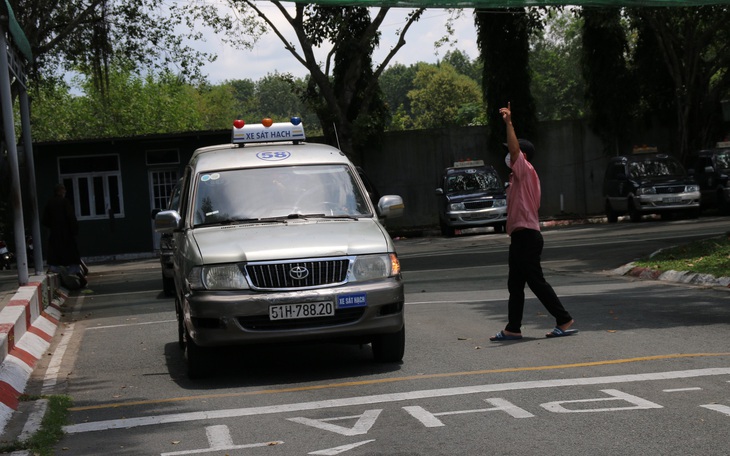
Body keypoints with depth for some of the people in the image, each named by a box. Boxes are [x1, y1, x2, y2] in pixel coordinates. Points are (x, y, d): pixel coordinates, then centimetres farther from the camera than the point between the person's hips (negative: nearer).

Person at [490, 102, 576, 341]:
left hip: (526, 236, -10)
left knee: (536, 282, -9)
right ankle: (513, 328, 11)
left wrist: (508, 122, -24)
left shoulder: (526, 170, -8)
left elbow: (515, 148, -22)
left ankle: (564, 320, -5)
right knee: (515, 285, 9)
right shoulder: (521, 177, 19)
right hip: (521, 235, 10)